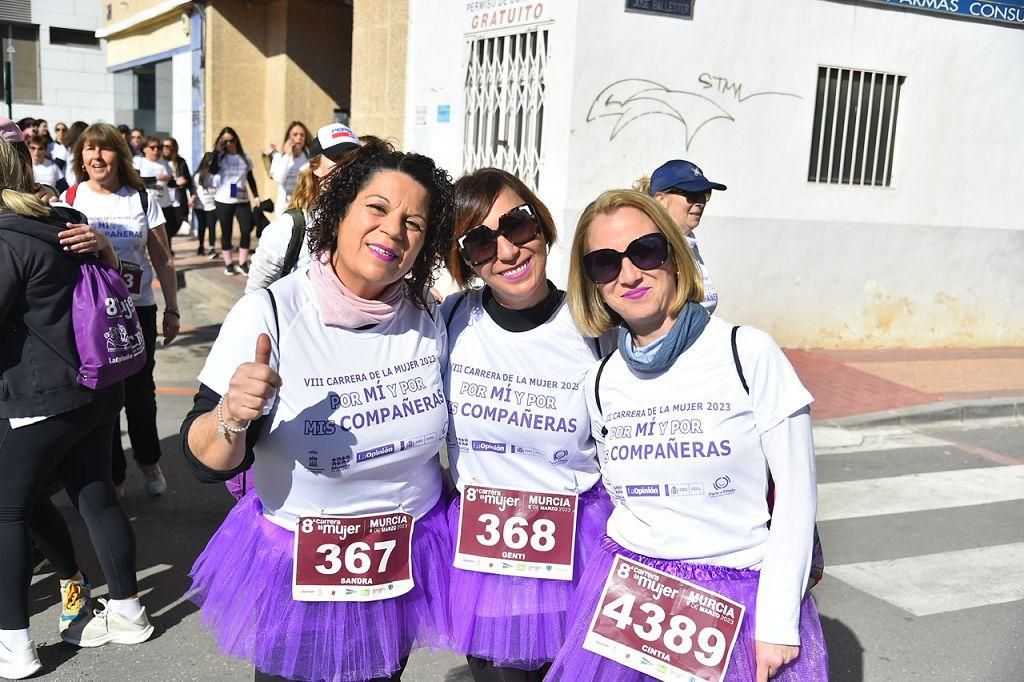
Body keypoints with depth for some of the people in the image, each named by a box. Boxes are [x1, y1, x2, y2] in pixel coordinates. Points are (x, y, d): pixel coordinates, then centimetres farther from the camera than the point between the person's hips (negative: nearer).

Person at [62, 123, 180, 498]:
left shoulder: (142, 200, 1)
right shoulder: (70, 199, 1)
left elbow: (163, 261, 4)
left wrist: (172, 310, 2)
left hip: (137, 311, 0)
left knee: (139, 393, 6)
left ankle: (149, 461, 32)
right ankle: (112, 473, 23)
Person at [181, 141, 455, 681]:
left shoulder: (429, 315, -7)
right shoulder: (268, 314, -19)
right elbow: (205, 463, -17)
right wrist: (231, 416, -36)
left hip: (409, 560, 3)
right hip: (298, 573, -3)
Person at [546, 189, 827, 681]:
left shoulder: (749, 353, -11)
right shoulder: (600, 382, 1)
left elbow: (796, 492, -9)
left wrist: (778, 621, -10)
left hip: (744, 594, -3)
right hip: (628, 590, 4)